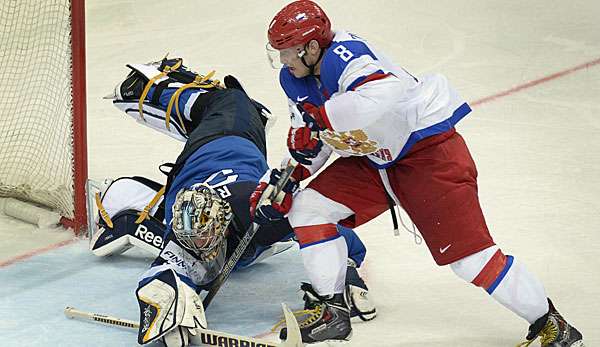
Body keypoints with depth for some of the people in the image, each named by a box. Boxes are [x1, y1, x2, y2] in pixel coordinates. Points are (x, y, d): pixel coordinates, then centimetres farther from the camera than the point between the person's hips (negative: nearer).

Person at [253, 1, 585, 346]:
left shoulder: (343, 55, -27)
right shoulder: (294, 79, 2)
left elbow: (383, 94, -48)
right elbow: (312, 141, 17)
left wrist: (318, 117, -39)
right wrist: (289, 175, 1)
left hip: (430, 151, -9)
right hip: (370, 161, 9)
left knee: (467, 254, -11)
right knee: (306, 208, -2)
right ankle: (333, 311, 8)